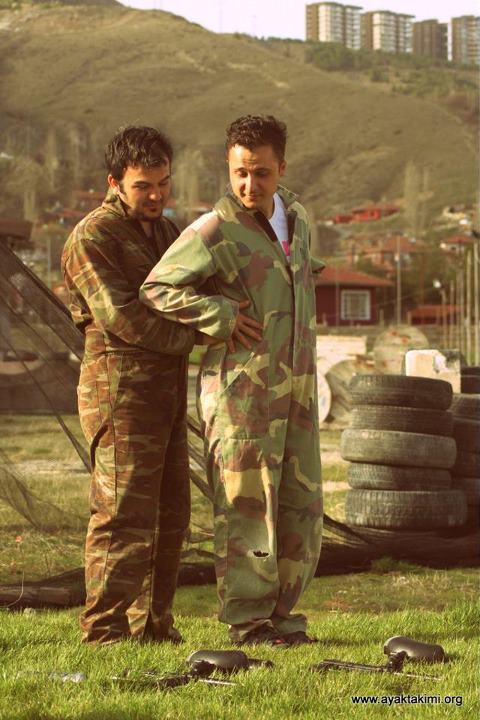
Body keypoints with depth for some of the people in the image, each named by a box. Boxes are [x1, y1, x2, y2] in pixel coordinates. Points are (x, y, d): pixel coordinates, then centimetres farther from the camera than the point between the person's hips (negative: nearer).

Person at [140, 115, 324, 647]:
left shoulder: (297, 220, 13)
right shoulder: (214, 231, -9)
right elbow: (156, 289, -11)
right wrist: (223, 319, -17)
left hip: (296, 390, 7)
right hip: (240, 389, -7)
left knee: (301, 503, 9)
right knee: (246, 504, -3)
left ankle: (279, 612, 19)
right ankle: (248, 621, 4)